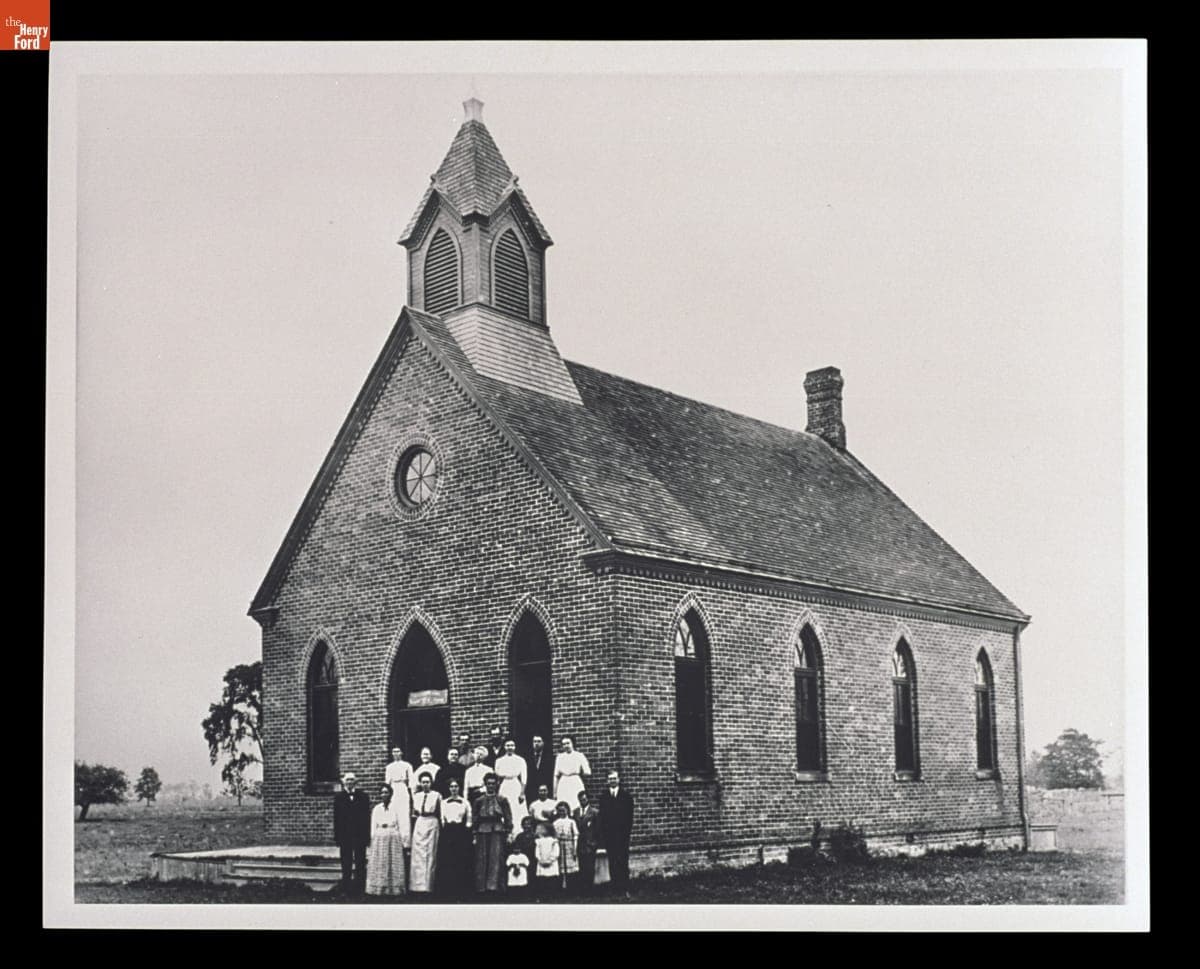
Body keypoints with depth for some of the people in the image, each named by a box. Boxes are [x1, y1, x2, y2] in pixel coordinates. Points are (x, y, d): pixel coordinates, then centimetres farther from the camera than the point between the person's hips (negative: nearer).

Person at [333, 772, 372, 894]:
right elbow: (336, 818, 0)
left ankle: (359, 888, 9)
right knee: (346, 864, 5)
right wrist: (337, 836, -5)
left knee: (360, 864, 4)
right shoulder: (338, 797, 3)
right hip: (345, 836, 0)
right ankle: (346, 888, 11)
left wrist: (367, 836, -5)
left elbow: (367, 816, 1)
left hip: (360, 835, 0)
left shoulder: (363, 796, 4)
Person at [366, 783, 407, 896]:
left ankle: (394, 889, 3)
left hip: (393, 838, -1)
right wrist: (373, 840, 5)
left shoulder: (395, 808, 3)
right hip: (379, 838, 1)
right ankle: (379, 888, 4)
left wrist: (401, 841, 1)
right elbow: (373, 826, 11)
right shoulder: (376, 809, 8)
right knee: (379, 864, 0)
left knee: (393, 863, -1)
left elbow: (399, 825, 4)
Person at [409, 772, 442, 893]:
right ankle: (417, 884, 5)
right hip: (418, 824, 3)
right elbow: (413, 814, 14)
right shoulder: (416, 796, 11)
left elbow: (439, 814, 1)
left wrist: (440, 829, -4)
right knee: (417, 855, 0)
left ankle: (427, 885, 2)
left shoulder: (436, 796, 2)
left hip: (432, 824, -3)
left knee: (430, 854, -1)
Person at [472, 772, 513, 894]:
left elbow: (508, 818, 7)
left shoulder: (502, 800, 8)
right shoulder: (479, 800, 11)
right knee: (481, 859, -1)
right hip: (482, 831, 1)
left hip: (497, 831, -1)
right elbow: (475, 819, 12)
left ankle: (493, 885, -15)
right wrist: (474, 835, 5)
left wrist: (508, 834, 0)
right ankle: (481, 887, 3)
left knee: (496, 857, -11)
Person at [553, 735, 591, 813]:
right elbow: (556, 776, 12)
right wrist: (554, 792, 7)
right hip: (563, 785, 2)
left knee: (577, 809, -11)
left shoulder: (579, 756, 5)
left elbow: (588, 773, 2)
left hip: (576, 784, -2)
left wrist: (576, 773, -5)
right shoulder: (560, 757, 12)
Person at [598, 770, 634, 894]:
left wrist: (627, 830, -7)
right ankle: (615, 887, 4)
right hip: (608, 834, 1)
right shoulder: (603, 796, 8)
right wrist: (603, 832, -4)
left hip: (622, 833, -1)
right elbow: (602, 815, 4)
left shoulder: (626, 795, 5)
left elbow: (630, 815, 2)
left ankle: (625, 888, 0)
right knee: (612, 862, 1)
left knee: (623, 861, -3)